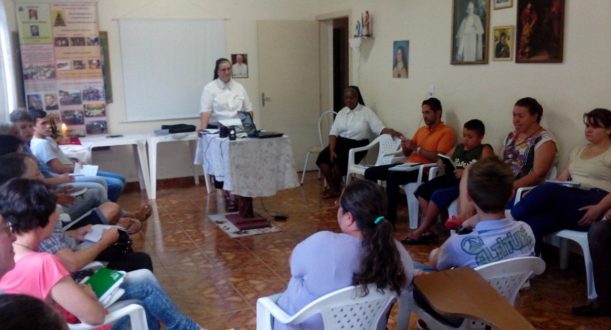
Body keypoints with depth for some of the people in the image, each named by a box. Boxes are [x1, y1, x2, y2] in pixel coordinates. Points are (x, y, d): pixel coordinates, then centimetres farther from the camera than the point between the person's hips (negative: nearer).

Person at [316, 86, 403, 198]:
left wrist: (390, 131, -33)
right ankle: (333, 188, -6)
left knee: (339, 162, -29)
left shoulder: (366, 112, -3)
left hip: (357, 145, -5)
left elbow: (379, 128, -10)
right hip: (340, 142, 5)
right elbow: (333, 133, 4)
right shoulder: (342, 112, 10)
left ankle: (335, 188, 1)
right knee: (323, 158, -20)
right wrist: (331, 150, -11)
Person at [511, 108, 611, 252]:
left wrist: (599, 208, -25)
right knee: (531, 225, -26)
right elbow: (561, 180, 19)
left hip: (590, 207, -6)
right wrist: (534, 195, 1)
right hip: (568, 201, 6)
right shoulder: (578, 151, 24)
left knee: (547, 189, -30)